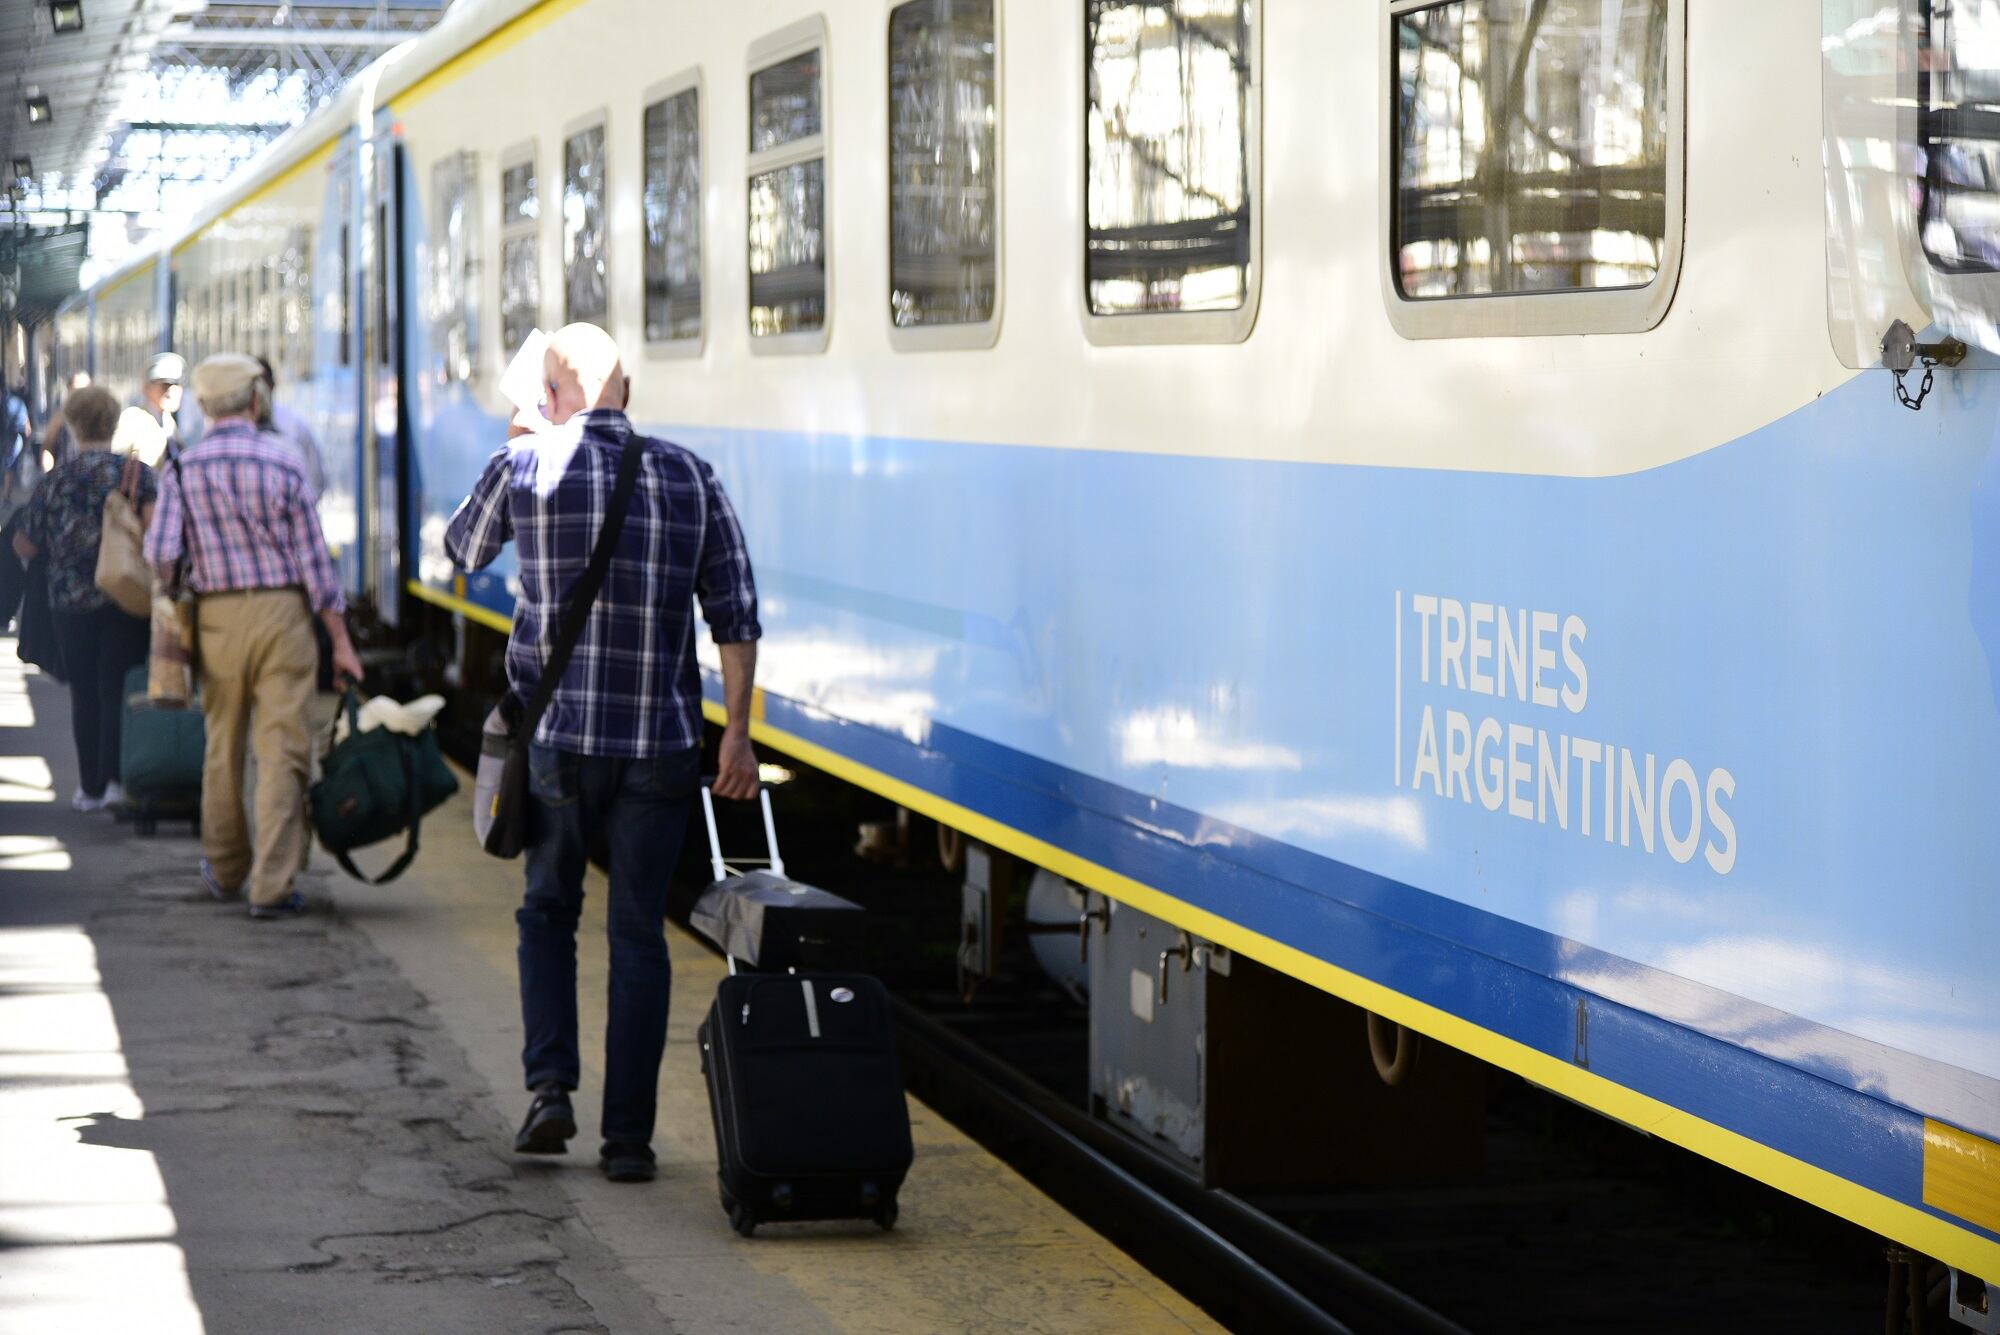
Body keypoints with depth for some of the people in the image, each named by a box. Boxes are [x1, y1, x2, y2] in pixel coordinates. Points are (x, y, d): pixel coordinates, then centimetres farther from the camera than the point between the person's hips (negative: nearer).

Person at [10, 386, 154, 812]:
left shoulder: (56, 482, -1)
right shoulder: (139, 474, -4)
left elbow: (25, 547, 4)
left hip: (73, 603, 1)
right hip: (127, 601, -1)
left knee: (84, 694, 11)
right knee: (118, 689, 2)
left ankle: (90, 786, 15)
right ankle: (116, 776, -9)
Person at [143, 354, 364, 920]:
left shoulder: (183, 470, 0)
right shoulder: (282, 462, -4)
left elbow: (160, 555, -9)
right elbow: (313, 559, -4)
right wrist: (341, 642, 0)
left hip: (215, 616, 3)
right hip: (281, 611, -2)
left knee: (223, 746, 17)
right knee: (282, 749, -2)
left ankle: (226, 869, 32)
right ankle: (272, 886, -7)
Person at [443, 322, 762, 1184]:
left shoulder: (524, 466, -2)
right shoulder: (689, 477, 4)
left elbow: (463, 550, 18)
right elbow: (735, 611, -1)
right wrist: (737, 734, 1)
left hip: (555, 739, -1)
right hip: (660, 745, 1)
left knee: (548, 910, 19)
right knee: (638, 933, 7)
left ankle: (550, 1087, 3)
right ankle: (627, 1137, 5)